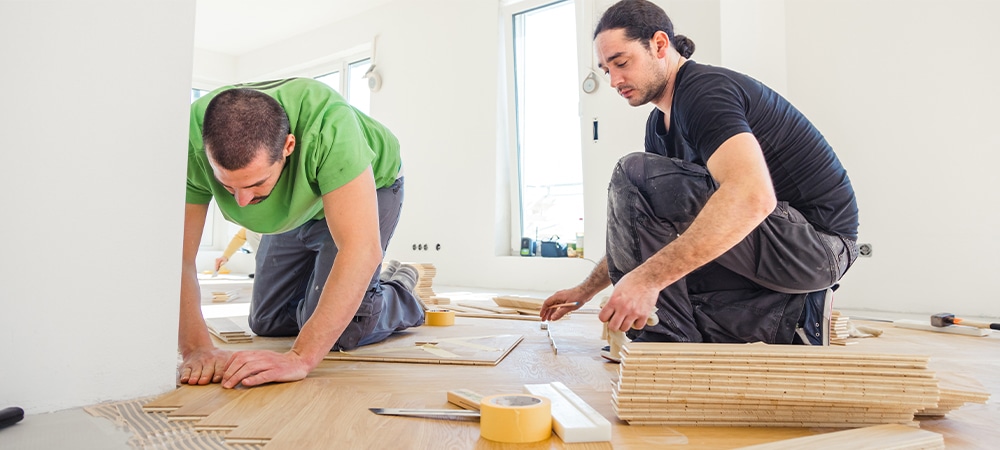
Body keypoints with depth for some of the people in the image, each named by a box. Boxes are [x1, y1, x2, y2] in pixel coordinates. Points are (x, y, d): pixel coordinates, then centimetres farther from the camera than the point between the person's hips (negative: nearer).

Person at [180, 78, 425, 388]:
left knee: (337, 331, -15)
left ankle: (401, 296, 15)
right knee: (267, 322, 12)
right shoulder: (194, 143, -32)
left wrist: (300, 357, -51)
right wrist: (197, 348, -40)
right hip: (296, 210, 5)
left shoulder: (327, 123, -44)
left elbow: (362, 249, -49)